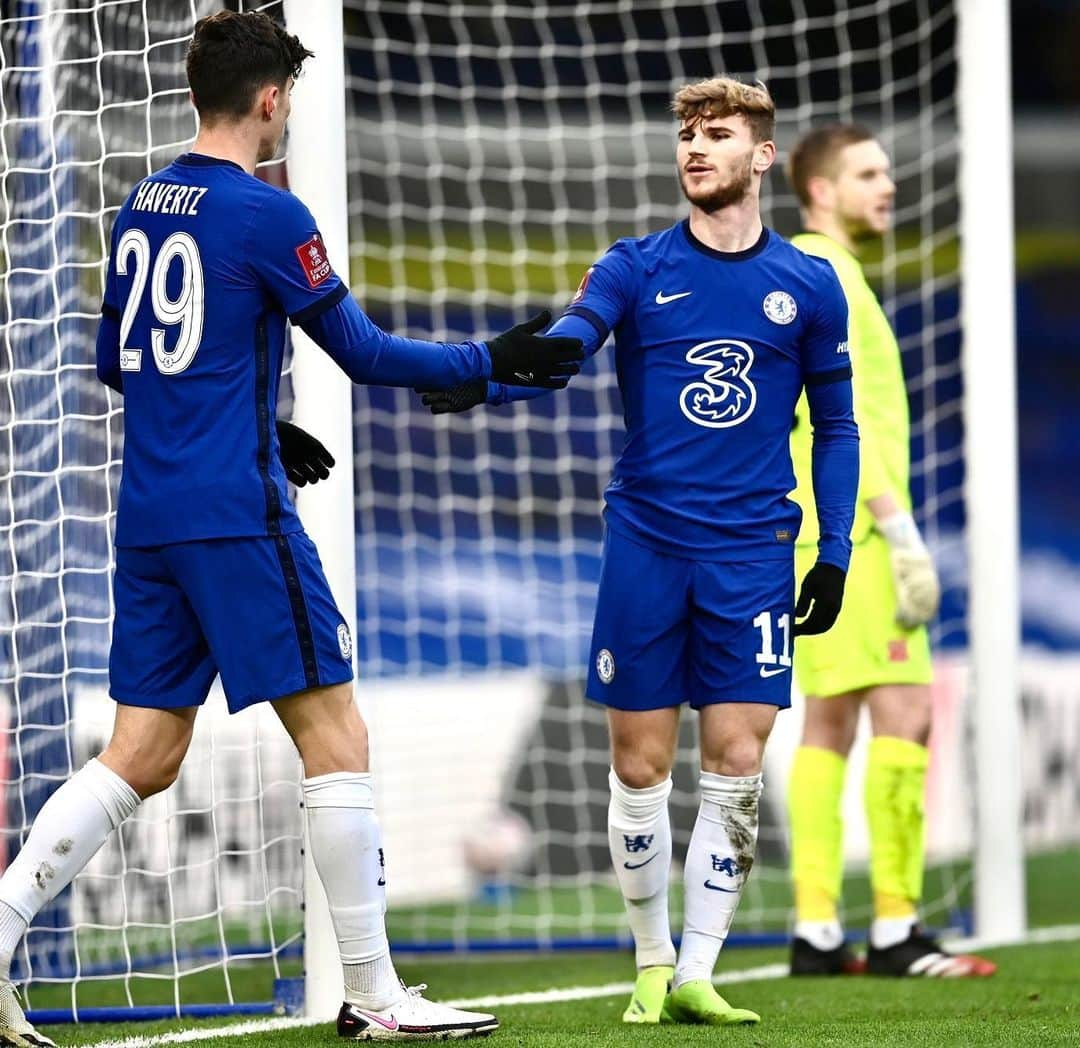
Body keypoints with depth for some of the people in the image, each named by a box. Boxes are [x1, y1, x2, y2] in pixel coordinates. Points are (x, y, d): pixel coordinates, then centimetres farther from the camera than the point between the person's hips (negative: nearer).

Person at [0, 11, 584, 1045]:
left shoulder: (141, 206, 12)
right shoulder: (265, 215, -10)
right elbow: (363, 352, -6)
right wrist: (494, 359, 6)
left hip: (148, 519, 7)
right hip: (238, 518, -7)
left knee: (140, 756, 9)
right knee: (335, 737, 0)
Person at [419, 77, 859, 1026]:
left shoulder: (809, 286, 6)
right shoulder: (636, 268, 2)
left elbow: (836, 425, 13)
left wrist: (835, 553, 6)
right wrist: (486, 380, -36)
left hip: (751, 553, 0)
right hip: (645, 545, 0)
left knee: (737, 764, -5)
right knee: (640, 768, 2)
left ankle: (698, 974, 4)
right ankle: (653, 964, 17)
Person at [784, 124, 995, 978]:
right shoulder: (820, 271, -10)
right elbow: (845, 413, -19)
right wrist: (899, 528, -23)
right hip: (851, 524, -10)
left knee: (831, 722, 7)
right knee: (903, 710, -12)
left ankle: (817, 932, 6)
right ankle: (895, 930, -15)